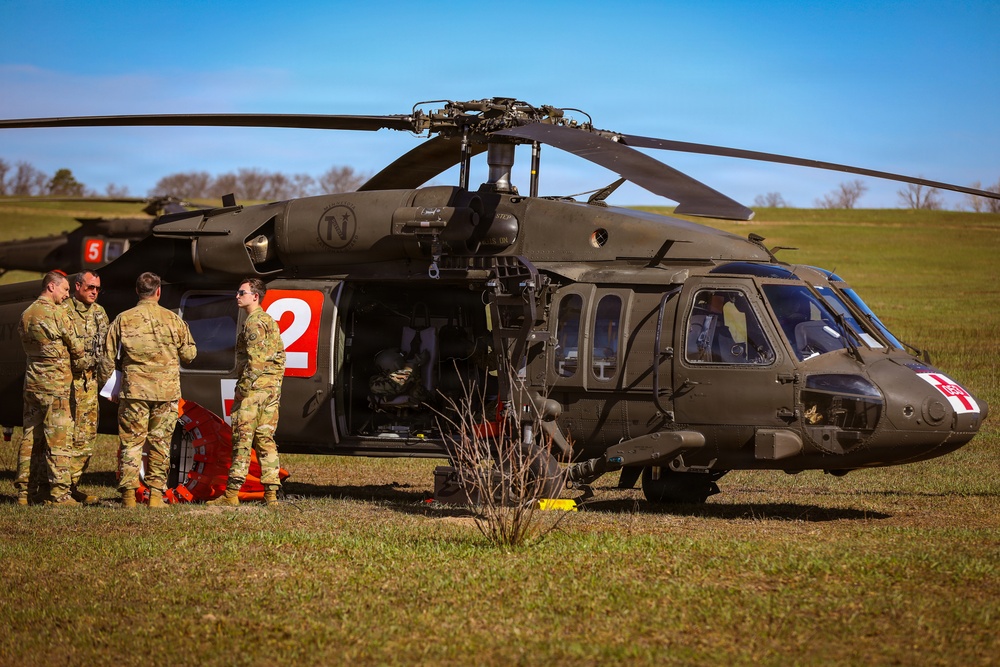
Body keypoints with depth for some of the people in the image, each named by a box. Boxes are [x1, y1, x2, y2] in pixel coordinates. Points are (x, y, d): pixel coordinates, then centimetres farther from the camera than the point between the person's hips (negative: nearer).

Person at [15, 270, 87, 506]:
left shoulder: (25, 315, 13)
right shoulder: (56, 314, -11)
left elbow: (28, 348, 16)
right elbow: (75, 347, -6)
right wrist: (81, 363, 14)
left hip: (31, 381, 8)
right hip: (55, 383, -8)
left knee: (30, 438, 11)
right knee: (59, 440, -6)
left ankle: (25, 491, 13)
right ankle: (59, 493, -7)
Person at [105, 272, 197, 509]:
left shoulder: (123, 320, 0)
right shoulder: (174, 320, 1)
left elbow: (108, 358, 2)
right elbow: (189, 355, 6)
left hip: (134, 390, -1)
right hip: (167, 391, 1)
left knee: (131, 442, 4)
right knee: (160, 442, 8)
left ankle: (128, 494, -1)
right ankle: (156, 493, 6)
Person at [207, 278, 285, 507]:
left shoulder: (254, 322, -11)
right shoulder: (270, 321, 18)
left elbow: (254, 361, -19)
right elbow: (279, 356, 20)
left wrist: (242, 389, -17)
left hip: (254, 387, -9)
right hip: (272, 388, 9)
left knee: (242, 439, -7)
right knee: (265, 440, 9)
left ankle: (231, 494, -7)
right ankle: (271, 493, 5)